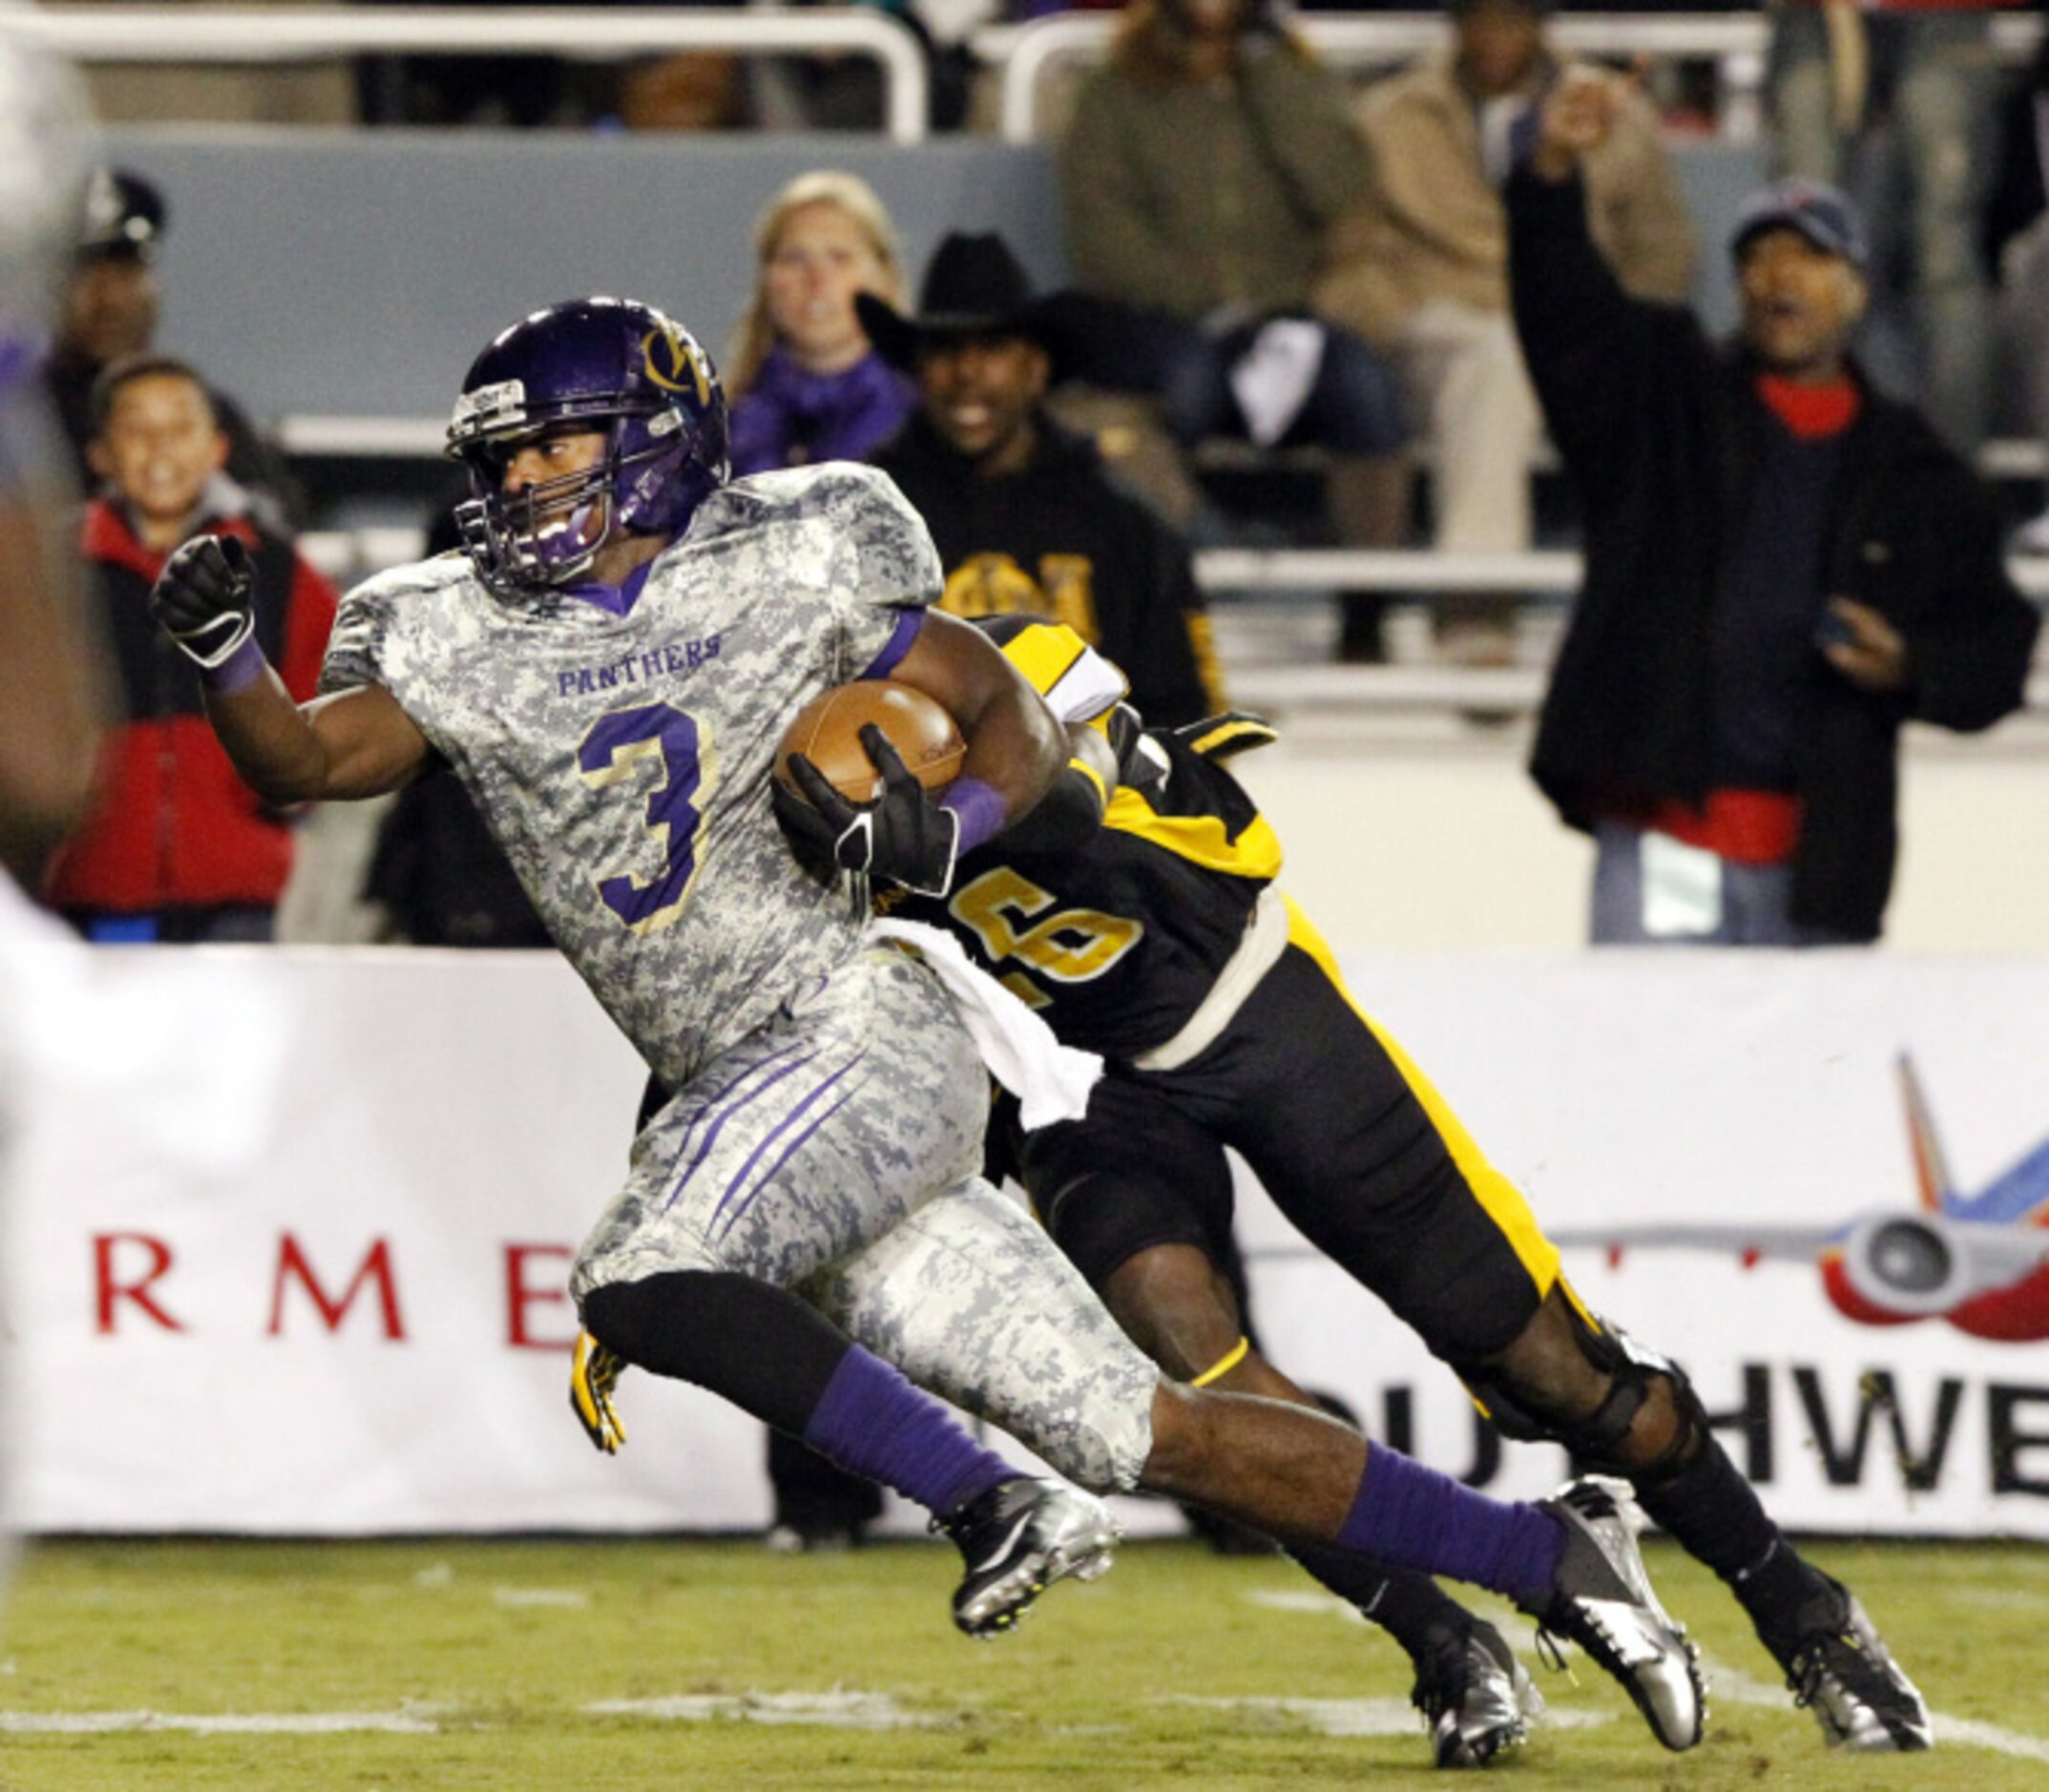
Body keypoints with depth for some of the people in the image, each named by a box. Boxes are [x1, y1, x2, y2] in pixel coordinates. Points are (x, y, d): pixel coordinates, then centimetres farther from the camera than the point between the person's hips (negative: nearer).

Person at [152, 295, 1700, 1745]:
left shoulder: (786, 574, 1)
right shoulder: (464, 645, 13)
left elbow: (1013, 715, 6)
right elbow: (307, 762, 3)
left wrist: (937, 831, -13)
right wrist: (223, 651, -15)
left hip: (868, 1035, -5)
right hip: (738, 1098, 5)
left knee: (642, 1278, -28)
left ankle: (993, 1506, -19)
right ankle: (1545, 1556, 6)